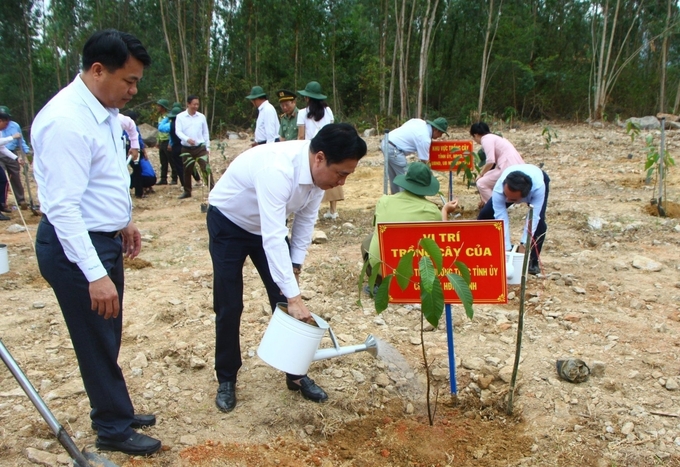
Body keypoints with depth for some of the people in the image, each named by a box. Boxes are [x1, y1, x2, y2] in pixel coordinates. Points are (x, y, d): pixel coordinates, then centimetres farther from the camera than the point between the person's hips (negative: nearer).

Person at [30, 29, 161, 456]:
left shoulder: (104, 110, 5)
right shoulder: (67, 120, -24)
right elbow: (63, 207, -27)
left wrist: (124, 220, 18)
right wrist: (95, 275, -29)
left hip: (104, 239, 9)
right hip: (76, 246, -9)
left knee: (107, 337, 21)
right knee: (98, 342, 7)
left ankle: (114, 412, 40)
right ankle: (114, 429, 27)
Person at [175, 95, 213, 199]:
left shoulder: (201, 117, 4)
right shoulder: (180, 117, -2)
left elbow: (205, 133, 9)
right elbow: (178, 131, -11)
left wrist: (207, 147, 8)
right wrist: (187, 139, -29)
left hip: (200, 147, 0)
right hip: (186, 148, 0)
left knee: (206, 168, -9)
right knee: (187, 170, 10)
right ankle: (187, 191, 23)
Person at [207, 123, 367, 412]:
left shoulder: (319, 171, -17)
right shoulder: (278, 169, -40)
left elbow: (306, 219, -3)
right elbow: (273, 238, -44)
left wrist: (295, 267, -9)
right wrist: (294, 296, -43)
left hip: (267, 224, 6)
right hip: (228, 224, -6)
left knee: (285, 300, 2)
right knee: (229, 306, -2)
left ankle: (296, 374, 17)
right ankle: (226, 380, 18)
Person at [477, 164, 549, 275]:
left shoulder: (538, 186, -47)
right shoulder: (498, 190, -43)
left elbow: (533, 218, -44)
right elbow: (501, 219, -41)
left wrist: (524, 245, -46)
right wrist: (507, 249, -44)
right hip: (508, 184, 2)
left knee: (539, 220, -26)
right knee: (485, 215, -12)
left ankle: (533, 261, -6)